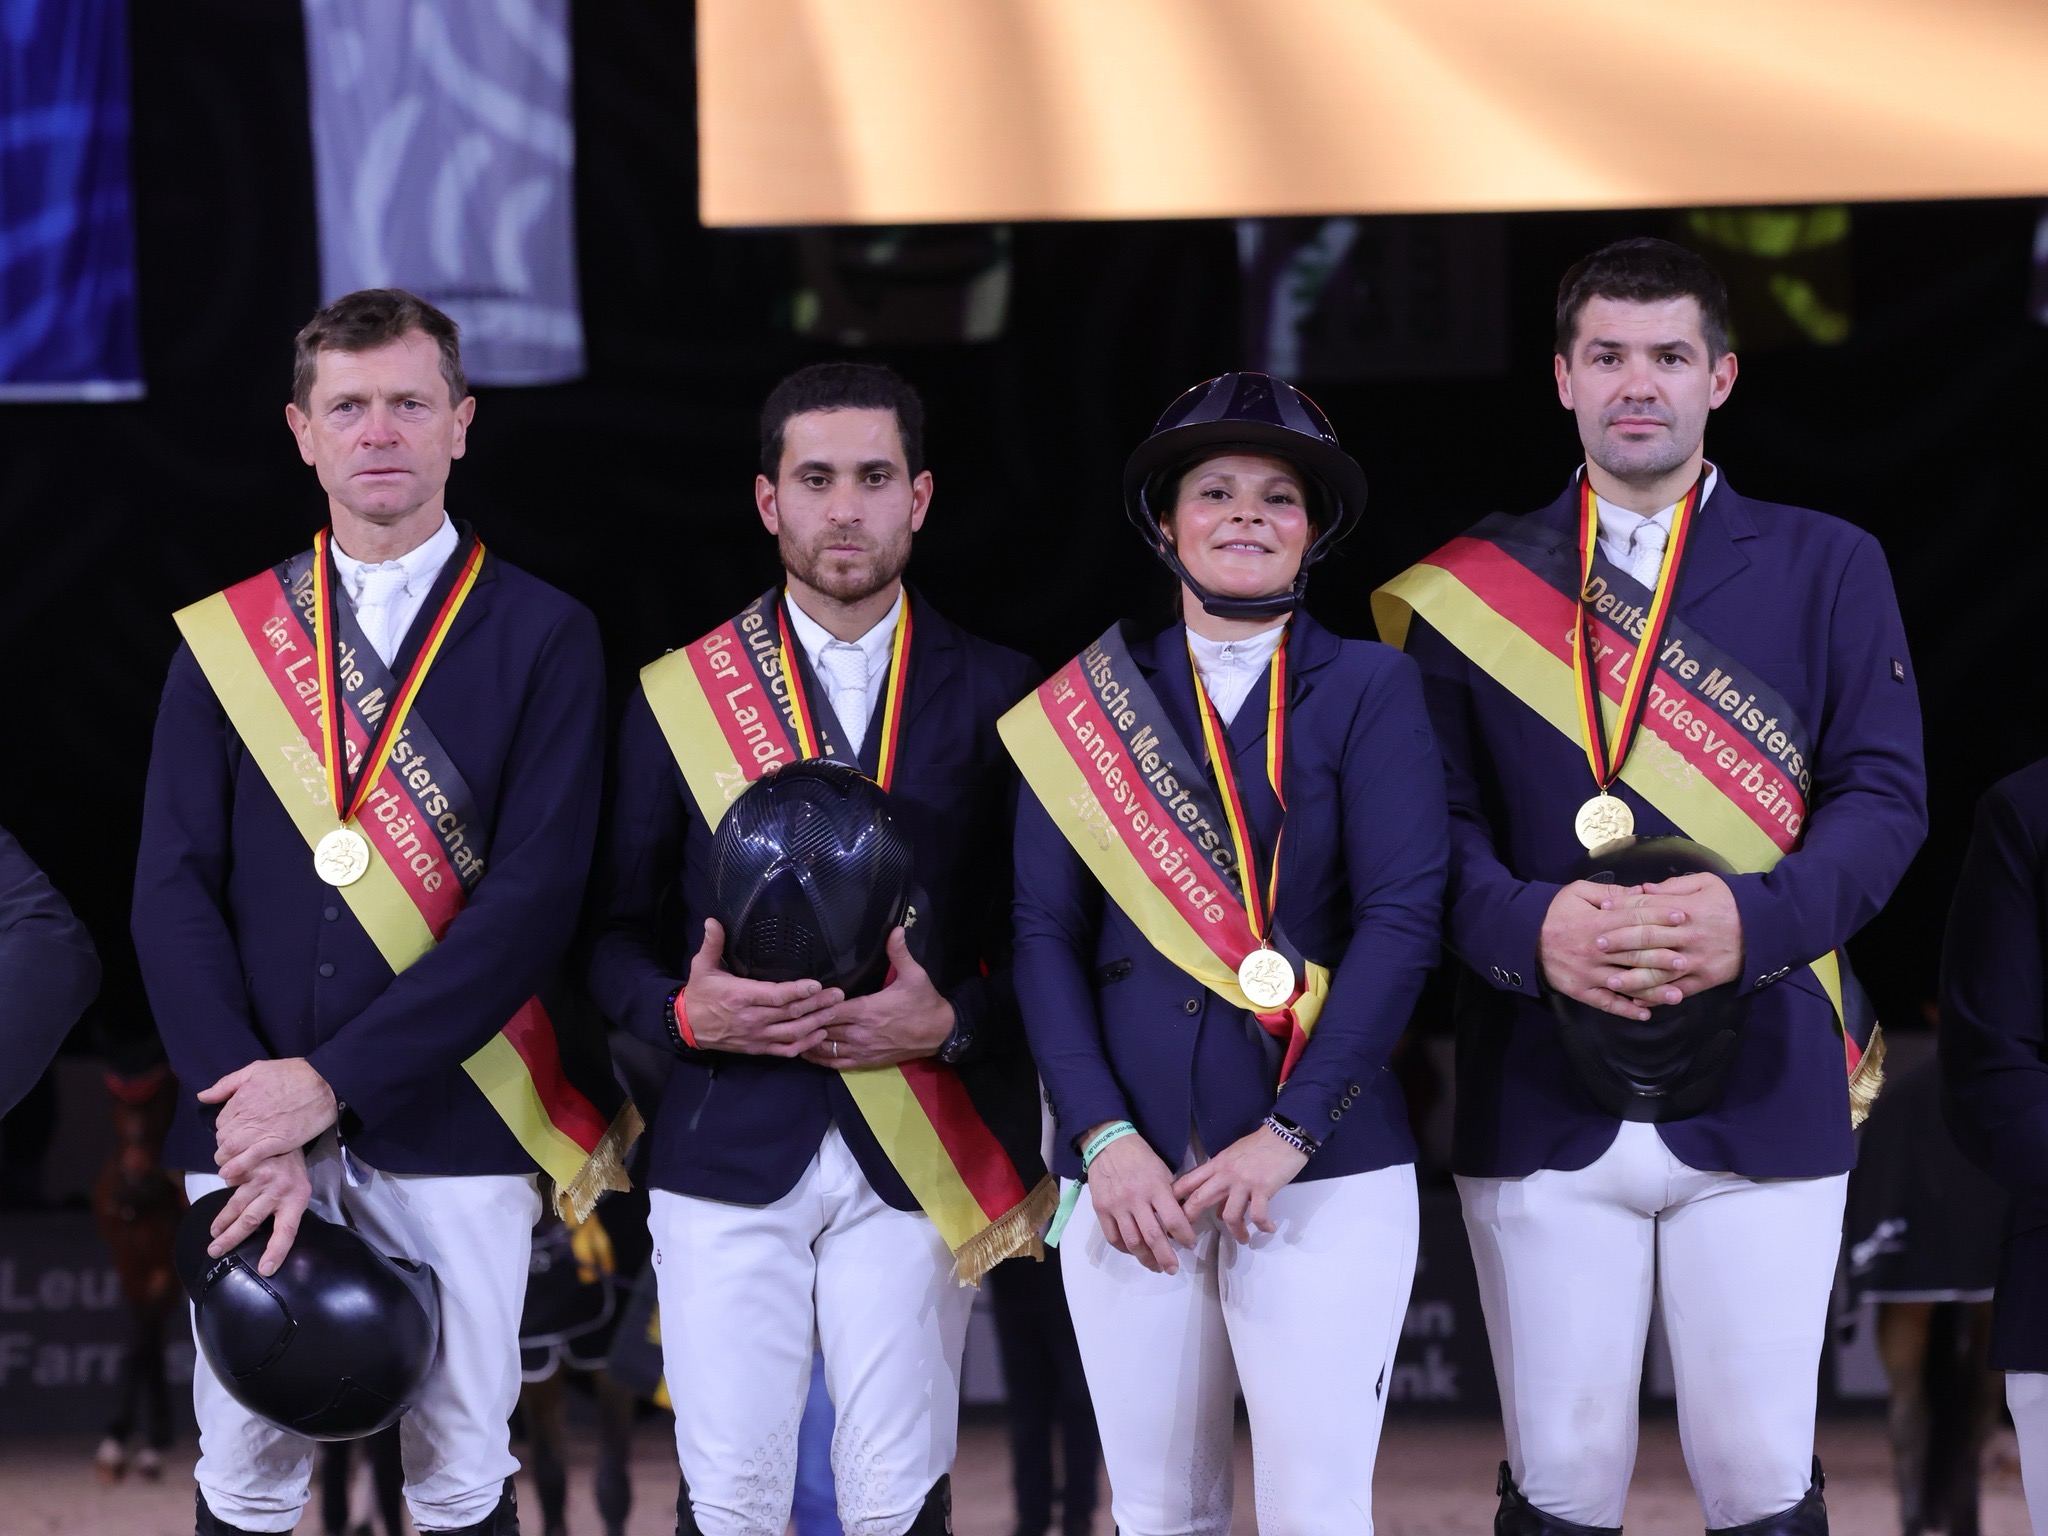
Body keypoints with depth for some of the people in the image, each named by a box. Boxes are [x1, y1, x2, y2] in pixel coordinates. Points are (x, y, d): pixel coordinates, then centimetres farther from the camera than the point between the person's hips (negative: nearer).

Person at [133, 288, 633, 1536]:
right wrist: (249, 1112, -11)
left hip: (450, 1132, -2)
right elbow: (174, 893, 3)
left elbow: (534, 897, -8)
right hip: (253, 1120, 2)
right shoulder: (226, 638, 9)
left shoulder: (543, 637, 2)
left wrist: (330, 1081, -15)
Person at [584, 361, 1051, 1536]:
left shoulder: (994, 696, 6)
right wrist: (687, 1012, -12)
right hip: (729, 1158, 0)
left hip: (917, 1166, 0)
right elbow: (616, 934, 8)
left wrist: (948, 1020, -12)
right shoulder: (679, 695, 7)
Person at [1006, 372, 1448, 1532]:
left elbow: (1405, 917, -6)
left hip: (1324, 1168, -2)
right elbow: (1046, 933, 5)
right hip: (1131, 1173, 2)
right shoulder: (1090, 700, 10)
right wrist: (1104, 1137, -8)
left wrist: (1287, 1135, -13)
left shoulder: (1372, 688, 3)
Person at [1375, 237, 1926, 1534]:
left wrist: (1755, 918, -19)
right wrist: (1532, 928, -19)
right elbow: (1440, 819, 2)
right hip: (1544, 1096, 0)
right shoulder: (1476, 587, 8)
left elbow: (1885, 794, 0)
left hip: (1762, 1090, 0)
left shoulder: (1827, 569, 8)